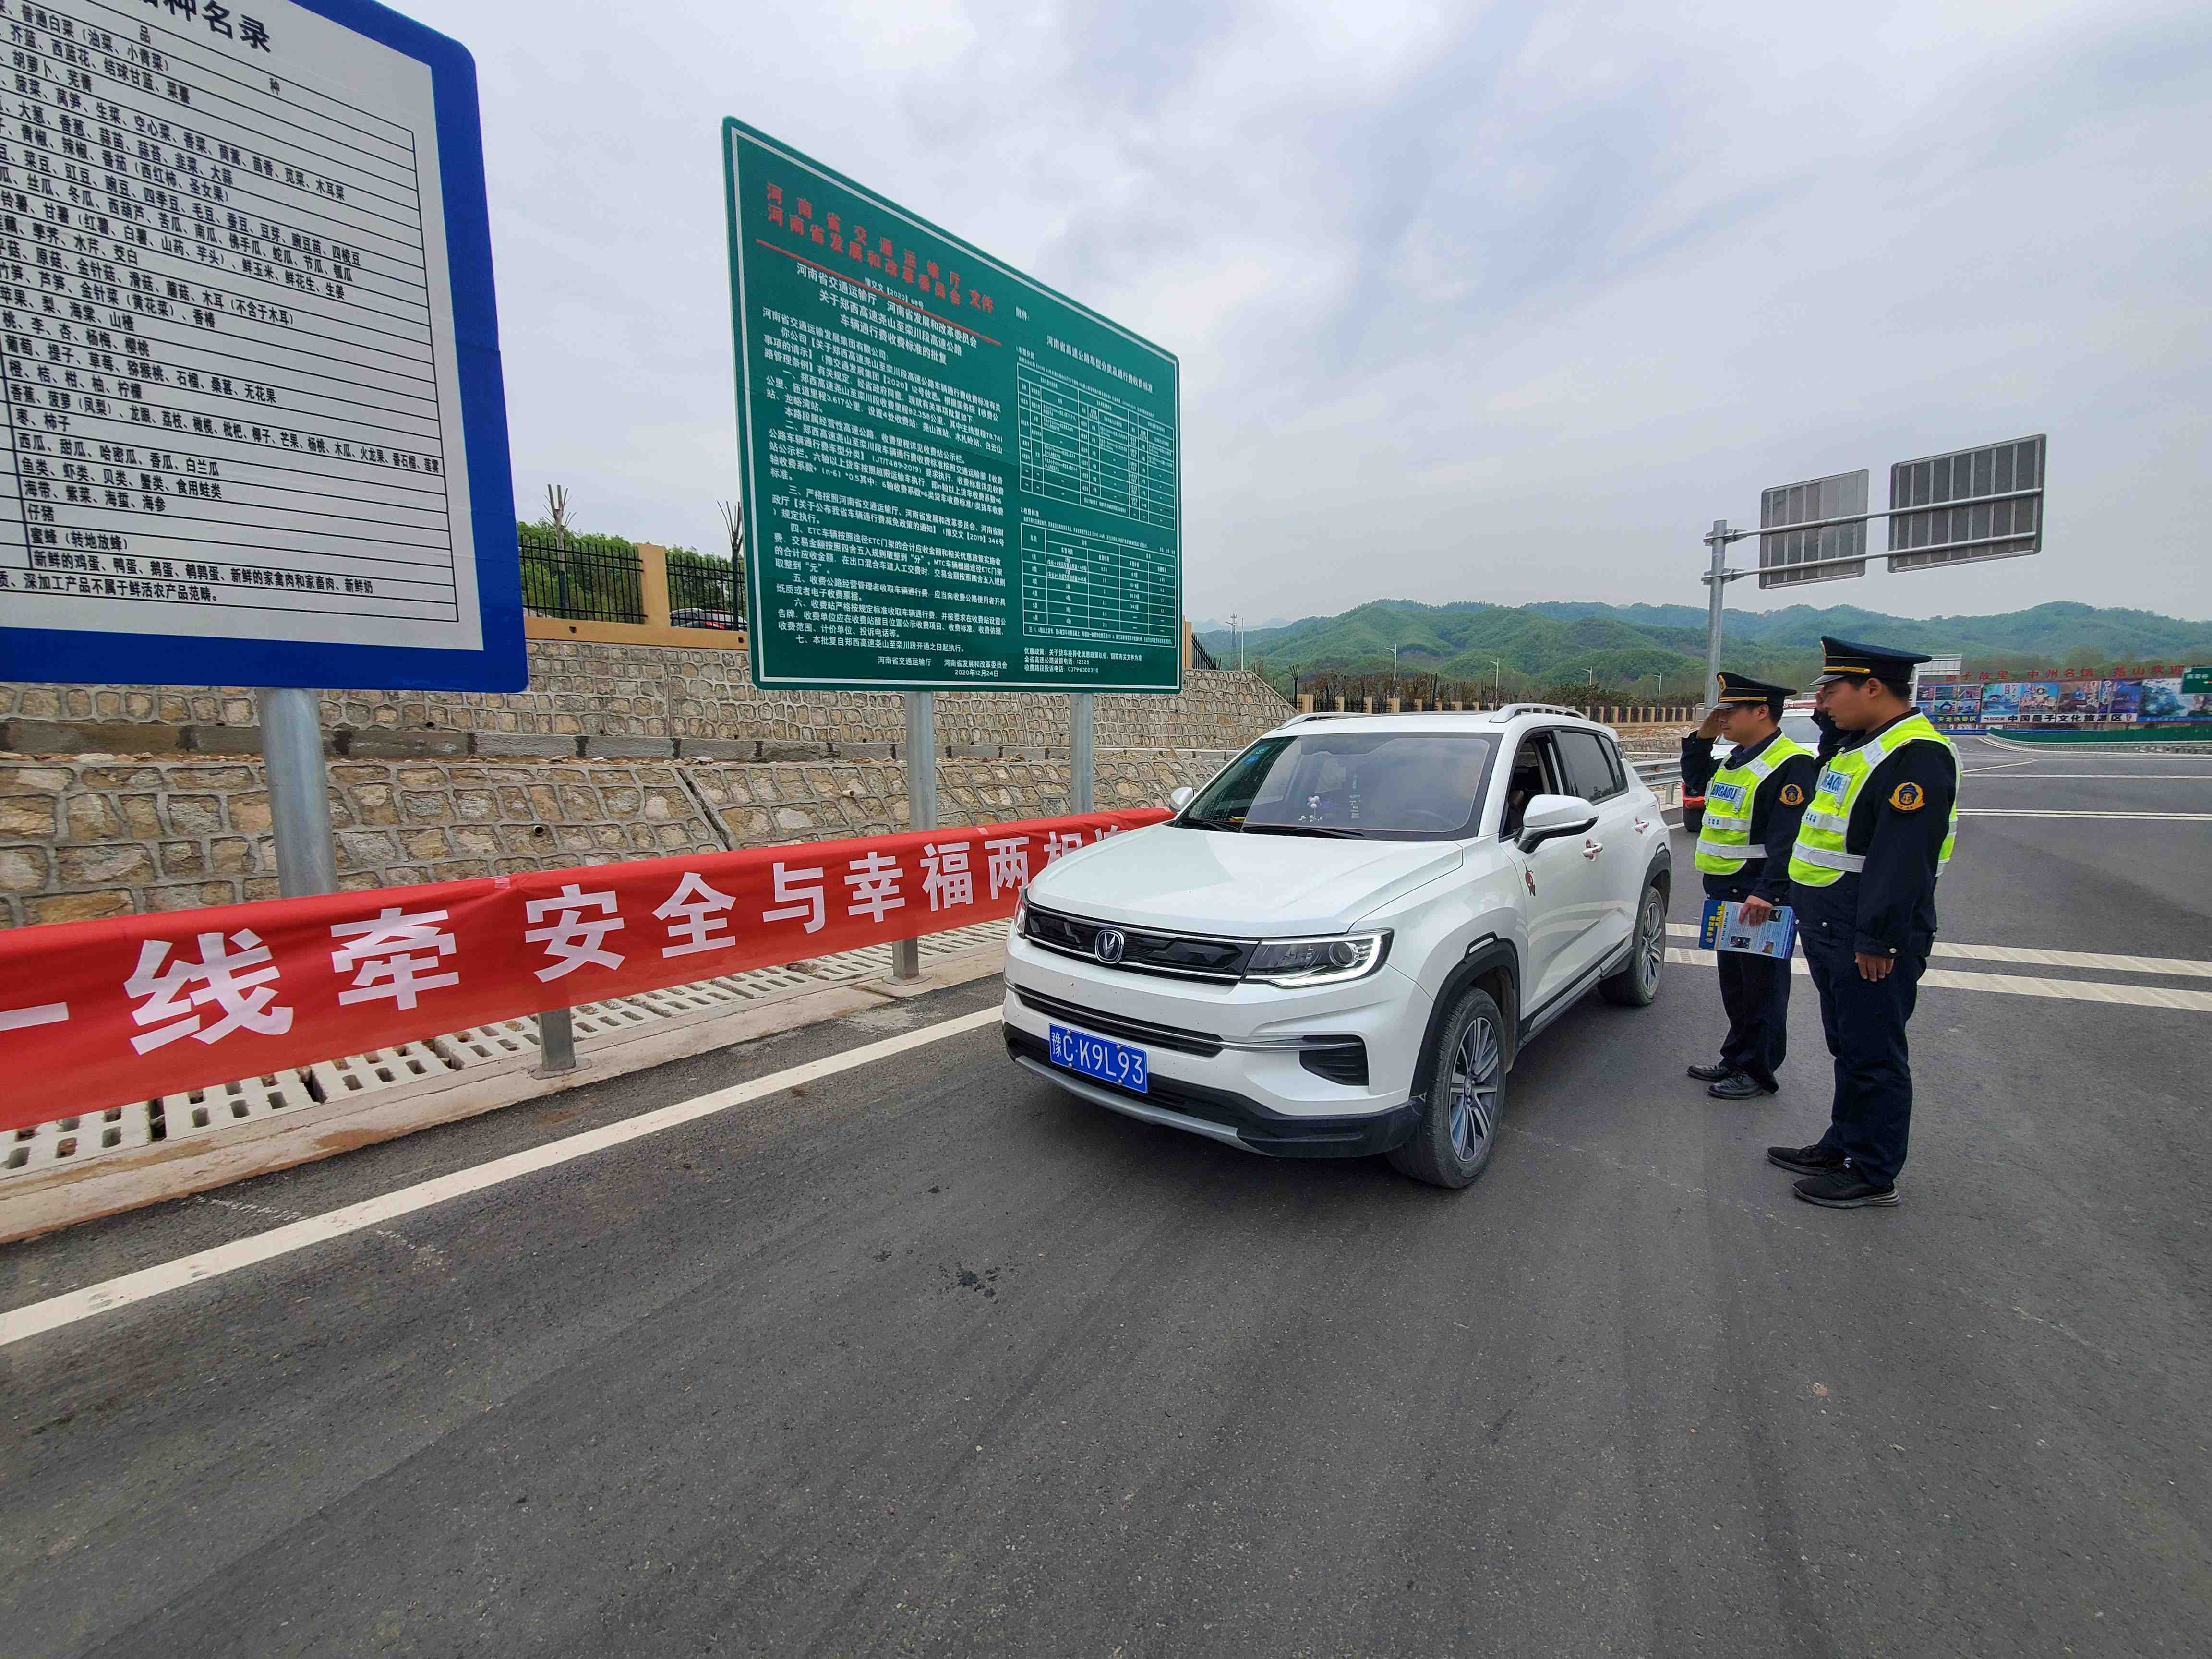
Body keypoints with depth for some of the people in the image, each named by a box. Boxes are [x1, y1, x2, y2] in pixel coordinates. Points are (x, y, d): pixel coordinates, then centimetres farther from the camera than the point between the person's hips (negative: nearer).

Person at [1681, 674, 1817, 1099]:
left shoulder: (1791, 764, -15)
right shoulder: (1736, 760, 13)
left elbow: (1787, 838, -21)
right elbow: (1696, 782, 30)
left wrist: (1766, 894, -26)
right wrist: (1702, 738, 15)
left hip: (1760, 895, -9)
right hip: (1726, 891, 9)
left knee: (1762, 985, 3)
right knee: (1734, 984, 17)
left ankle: (1758, 1071, 14)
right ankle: (1736, 1060, 30)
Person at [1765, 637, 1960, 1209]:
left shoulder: (1915, 757, -18)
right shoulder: (1857, 745, 14)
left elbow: (1903, 860, -24)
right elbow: (1814, 830, 20)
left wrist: (1876, 940, -24)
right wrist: (1770, 889, 20)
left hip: (1870, 939, -10)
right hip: (1832, 930, 10)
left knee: (1873, 1056, 2)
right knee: (1849, 1047, 19)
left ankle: (1874, 1174, 15)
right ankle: (1843, 1147, 33)